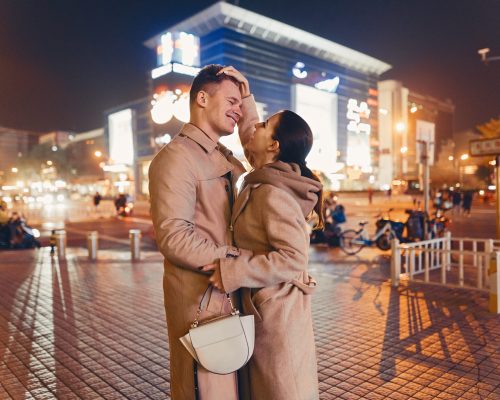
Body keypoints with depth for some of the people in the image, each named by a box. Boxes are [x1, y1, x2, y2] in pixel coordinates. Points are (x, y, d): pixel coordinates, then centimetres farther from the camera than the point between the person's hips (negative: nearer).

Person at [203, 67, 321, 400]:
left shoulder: (271, 193, -24)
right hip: (268, 305, 9)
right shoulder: (267, 181, 3)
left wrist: (233, 271, -25)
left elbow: (293, 258, -28)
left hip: (276, 307, -9)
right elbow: (250, 140, 21)